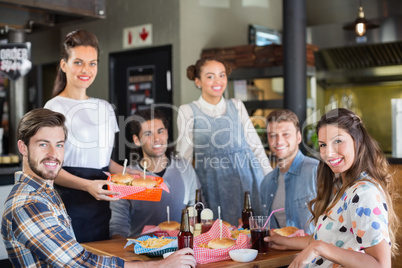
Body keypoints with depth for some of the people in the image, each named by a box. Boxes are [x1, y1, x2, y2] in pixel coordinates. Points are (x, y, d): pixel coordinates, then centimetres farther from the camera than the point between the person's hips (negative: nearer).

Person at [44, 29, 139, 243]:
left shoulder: (105, 108, 12)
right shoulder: (55, 108, -7)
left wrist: (131, 175, 3)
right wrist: (87, 185, -26)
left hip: (100, 206, 6)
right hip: (69, 203, -6)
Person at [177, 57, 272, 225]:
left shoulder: (237, 106, 10)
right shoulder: (188, 111, 2)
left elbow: (255, 145, 11)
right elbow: (184, 156, 2)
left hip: (246, 177, 3)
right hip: (213, 183, -2)